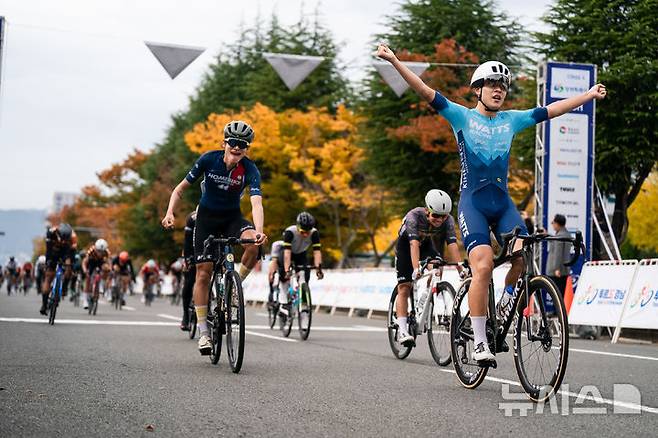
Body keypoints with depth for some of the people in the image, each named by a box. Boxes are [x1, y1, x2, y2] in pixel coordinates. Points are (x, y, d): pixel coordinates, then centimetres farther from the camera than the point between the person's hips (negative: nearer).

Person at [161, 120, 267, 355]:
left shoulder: (250, 170, -19)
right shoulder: (209, 160, -17)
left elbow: (256, 203, -33)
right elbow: (181, 188, -7)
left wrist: (259, 231, -51)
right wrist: (169, 213, -22)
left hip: (232, 218, 0)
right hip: (207, 217, 0)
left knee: (253, 243, -32)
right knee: (203, 273, -8)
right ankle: (203, 333, -1)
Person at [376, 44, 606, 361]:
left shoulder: (512, 120, 12)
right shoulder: (462, 117, 1)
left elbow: (550, 111, 17)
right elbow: (426, 93, -8)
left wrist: (589, 95, 19)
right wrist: (394, 61, -17)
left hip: (503, 203, 4)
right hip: (472, 202, -4)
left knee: (524, 257, -19)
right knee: (483, 267, -20)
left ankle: (505, 304, 11)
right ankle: (479, 342, -11)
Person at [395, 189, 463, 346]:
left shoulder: (448, 220, -27)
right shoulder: (414, 216, -35)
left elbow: (452, 245, -36)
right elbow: (414, 244, -46)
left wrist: (461, 268, -49)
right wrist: (416, 268, -58)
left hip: (429, 245, 3)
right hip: (406, 246, -3)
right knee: (404, 288, -10)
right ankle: (402, 330, -13)